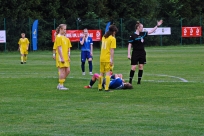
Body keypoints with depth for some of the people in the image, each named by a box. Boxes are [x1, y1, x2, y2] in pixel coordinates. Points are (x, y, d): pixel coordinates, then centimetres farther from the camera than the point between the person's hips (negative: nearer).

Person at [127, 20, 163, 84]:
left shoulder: (142, 34, 8)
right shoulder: (133, 36, -9)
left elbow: (150, 31, 16)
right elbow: (130, 45, -9)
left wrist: (157, 26, 13)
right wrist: (128, 54, -14)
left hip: (142, 53, 6)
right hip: (135, 53, -6)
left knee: (141, 67, 5)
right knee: (133, 67, -8)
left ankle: (139, 81, 10)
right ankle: (130, 81, -3)